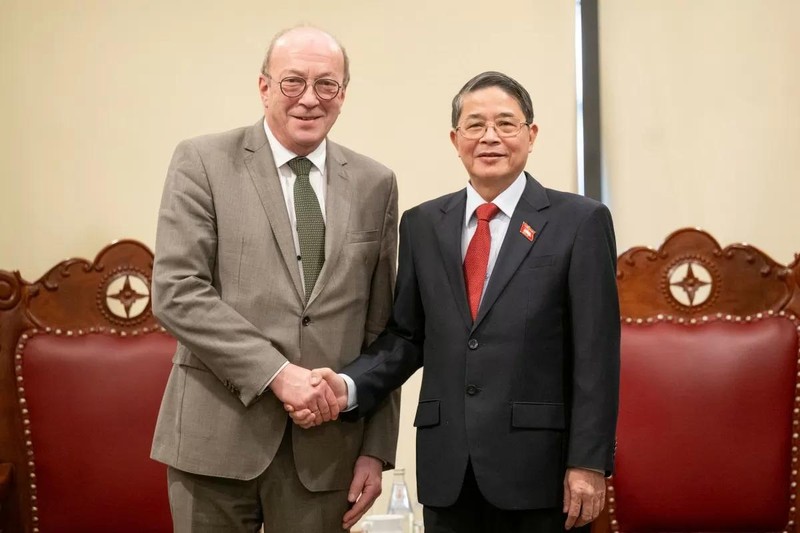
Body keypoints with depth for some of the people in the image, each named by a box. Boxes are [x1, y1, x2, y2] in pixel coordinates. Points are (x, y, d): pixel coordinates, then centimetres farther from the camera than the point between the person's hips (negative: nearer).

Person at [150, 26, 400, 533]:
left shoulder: (374, 184, 8)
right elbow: (177, 292, -9)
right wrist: (277, 371, -16)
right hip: (219, 432, -2)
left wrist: (376, 449, 4)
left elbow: (380, 329, 8)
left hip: (326, 443, 2)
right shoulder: (203, 162, -1)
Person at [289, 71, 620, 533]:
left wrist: (588, 462, -9)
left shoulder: (580, 221, -1)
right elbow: (406, 336, 10)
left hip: (539, 464, -3)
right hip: (447, 469, 3)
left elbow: (596, 352, -5)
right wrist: (350, 386, -8)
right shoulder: (422, 225, 10)